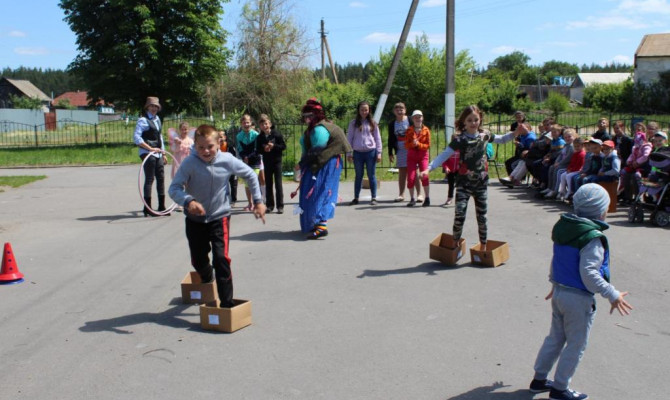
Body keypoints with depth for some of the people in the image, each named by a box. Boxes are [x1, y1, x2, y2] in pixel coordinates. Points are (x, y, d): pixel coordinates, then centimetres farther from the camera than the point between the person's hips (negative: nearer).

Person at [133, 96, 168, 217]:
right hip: (148, 153, -8)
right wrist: (150, 148, -22)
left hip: (158, 154, 8)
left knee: (161, 178, 9)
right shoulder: (143, 120, -10)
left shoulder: (157, 119, 16)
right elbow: (136, 137, -19)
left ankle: (161, 207, 16)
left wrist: (163, 153, 19)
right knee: (149, 179, -5)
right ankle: (147, 209, 1)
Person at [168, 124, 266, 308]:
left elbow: (250, 175, 1)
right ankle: (207, 281, 48)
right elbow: (174, 188, -23)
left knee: (221, 259, -15)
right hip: (195, 219, 1)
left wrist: (258, 201, 2)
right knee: (198, 261, 13)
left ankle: (227, 303, -3)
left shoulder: (228, 160, -16)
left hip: (219, 217, -1)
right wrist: (188, 201, -42)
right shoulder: (190, 163, -21)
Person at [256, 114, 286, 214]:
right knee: (268, 184, 8)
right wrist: (264, 149, -15)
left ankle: (280, 206, 1)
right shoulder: (259, 137, 2)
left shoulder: (276, 134, -7)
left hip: (277, 161, -3)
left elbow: (284, 146, -6)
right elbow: (258, 150, 5)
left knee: (278, 184, -3)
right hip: (267, 163, 3)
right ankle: (269, 205, 17)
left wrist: (274, 146, -19)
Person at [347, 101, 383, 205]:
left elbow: (377, 138, 6)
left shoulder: (372, 123, 6)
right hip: (358, 153, 1)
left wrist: (379, 153, 1)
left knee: (371, 176, 3)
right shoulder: (354, 123, 4)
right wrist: (348, 153, -1)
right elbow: (349, 138, 5)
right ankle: (356, 198, 15)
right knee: (358, 176, 9)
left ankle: (374, 198, 9)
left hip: (371, 152, 0)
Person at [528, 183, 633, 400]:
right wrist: (613, 295, -19)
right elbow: (589, 274, -26)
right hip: (579, 298, -8)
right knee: (576, 344, 8)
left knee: (555, 337, 20)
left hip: (559, 292, 8)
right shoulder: (592, 238, -22)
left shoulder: (564, 227, 4)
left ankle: (539, 379, 29)